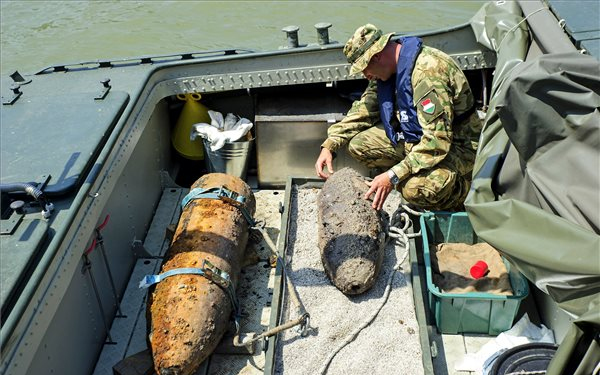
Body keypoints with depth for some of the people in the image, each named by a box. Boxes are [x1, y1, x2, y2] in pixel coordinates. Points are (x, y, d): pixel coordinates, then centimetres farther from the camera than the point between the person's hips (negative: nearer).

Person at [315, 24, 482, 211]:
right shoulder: (388, 70, 0)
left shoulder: (428, 71, -28)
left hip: (456, 145, -8)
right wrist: (329, 145, -1)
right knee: (358, 145, -6)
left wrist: (393, 176, -34)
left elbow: (438, 141, -33)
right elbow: (363, 110, 10)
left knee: (415, 188, -35)